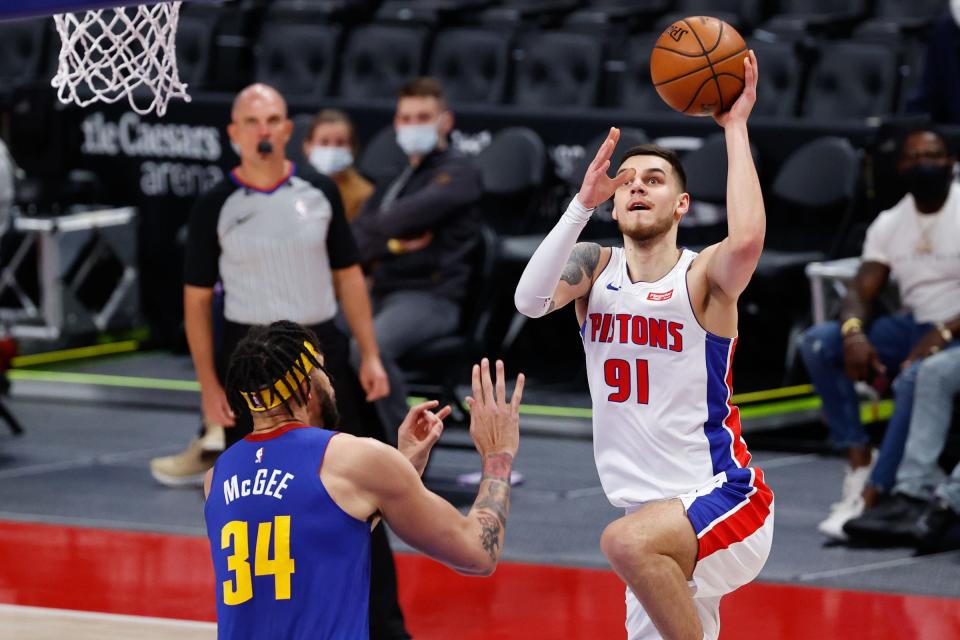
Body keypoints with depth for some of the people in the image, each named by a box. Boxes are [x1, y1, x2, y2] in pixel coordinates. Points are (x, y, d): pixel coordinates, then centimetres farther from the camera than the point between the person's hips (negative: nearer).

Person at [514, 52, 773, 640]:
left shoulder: (703, 277, -9)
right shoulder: (595, 268, 6)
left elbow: (747, 239, -33)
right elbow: (531, 299, -15)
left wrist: (735, 127, -25)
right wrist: (583, 204, -22)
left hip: (726, 502, -6)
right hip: (665, 524, 6)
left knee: (629, 541, -35)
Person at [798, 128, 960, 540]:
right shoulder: (889, 224, 9)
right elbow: (861, 292, 4)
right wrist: (854, 333, -19)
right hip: (913, 326, 7)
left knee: (914, 377, -38)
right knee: (817, 343, -13)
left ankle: (870, 498, -36)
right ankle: (859, 461, -19)